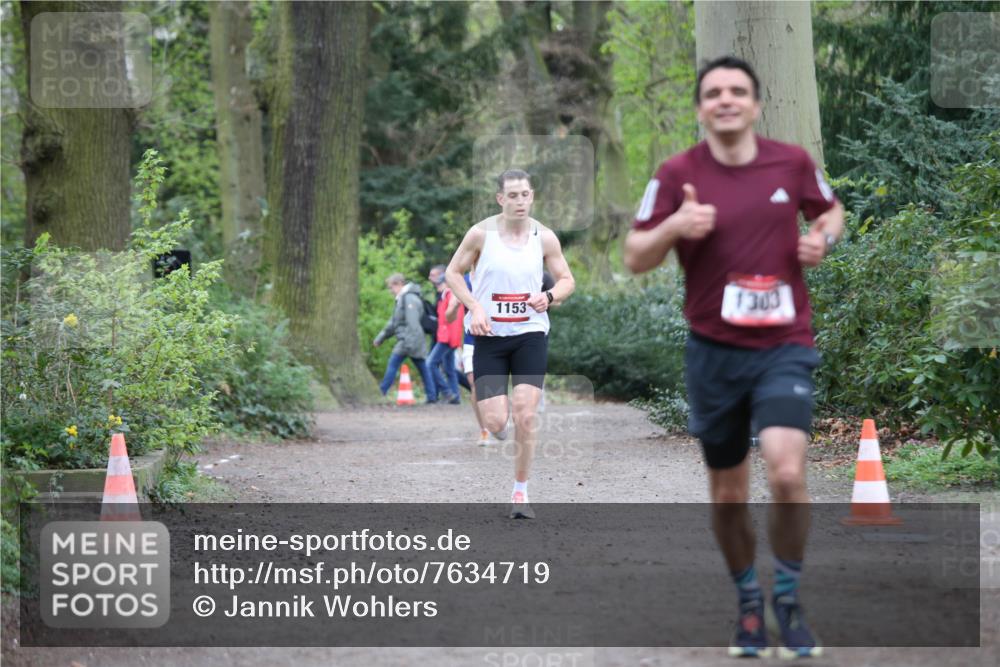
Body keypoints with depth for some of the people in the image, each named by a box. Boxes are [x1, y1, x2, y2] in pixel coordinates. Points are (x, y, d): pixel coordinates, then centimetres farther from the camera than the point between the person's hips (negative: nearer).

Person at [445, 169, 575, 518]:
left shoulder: (544, 237, -1)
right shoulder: (481, 233, -6)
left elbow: (566, 279, 10)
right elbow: (453, 273, 2)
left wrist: (549, 297, -13)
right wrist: (475, 307, -13)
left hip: (530, 334, 1)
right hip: (489, 335, -1)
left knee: (526, 416, -11)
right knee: (495, 423, -7)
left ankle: (520, 491, 4)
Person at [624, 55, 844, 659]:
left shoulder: (793, 162, 0)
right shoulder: (678, 174, -4)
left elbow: (832, 210, 19)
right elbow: (635, 258, -1)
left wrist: (823, 237, -3)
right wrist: (674, 227, -21)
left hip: (784, 345, -1)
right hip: (714, 352, 1)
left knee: (787, 474, -19)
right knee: (728, 493, 9)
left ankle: (788, 596, 3)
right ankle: (749, 603, 31)